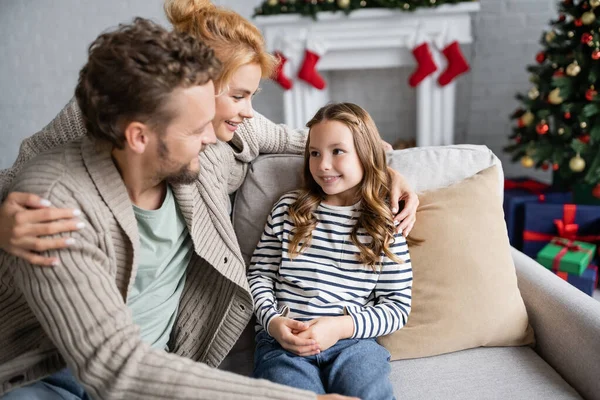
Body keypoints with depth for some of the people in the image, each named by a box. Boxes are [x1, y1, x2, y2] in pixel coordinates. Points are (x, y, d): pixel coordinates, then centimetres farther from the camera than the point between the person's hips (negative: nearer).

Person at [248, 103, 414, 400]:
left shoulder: (384, 225, 5)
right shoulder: (287, 208, 9)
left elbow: (398, 306, 3)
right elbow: (259, 275, 13)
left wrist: (341, 327, -10)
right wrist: (271, 321, -5)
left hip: (354, 341, 0)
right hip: (283, 339, 1)